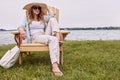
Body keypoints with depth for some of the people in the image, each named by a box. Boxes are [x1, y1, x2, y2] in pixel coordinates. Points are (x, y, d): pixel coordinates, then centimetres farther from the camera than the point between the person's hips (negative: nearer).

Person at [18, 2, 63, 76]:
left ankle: (57, 37, -36)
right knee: (53, 39, -37)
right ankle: (55, 66, -53)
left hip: (44, 36, 4)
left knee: (52, 19, -12)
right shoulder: (27, 19, 18)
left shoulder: (43, 19, 28)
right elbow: (21, 27, 4)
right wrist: (21, 30, -22)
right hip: (34, 38, -4)